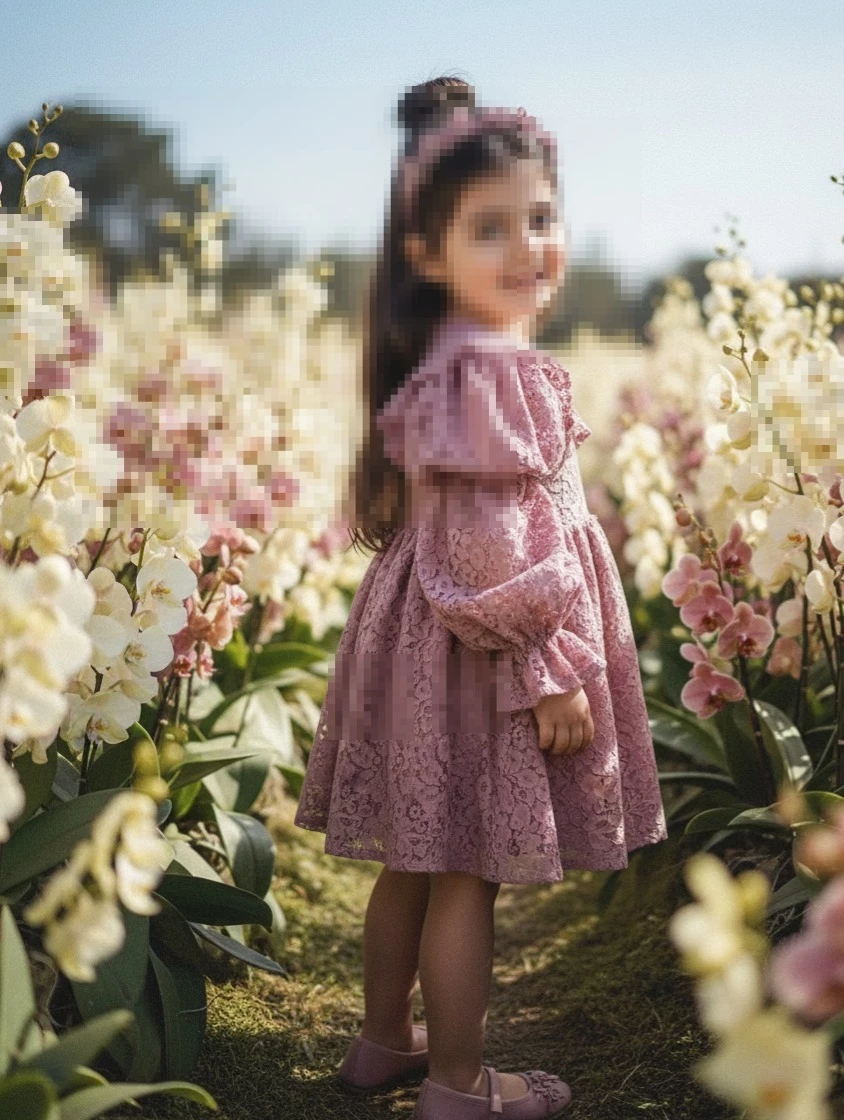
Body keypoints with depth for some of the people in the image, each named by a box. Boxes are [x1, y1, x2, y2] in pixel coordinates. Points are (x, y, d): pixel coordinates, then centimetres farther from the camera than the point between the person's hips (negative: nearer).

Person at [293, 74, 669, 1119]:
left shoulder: (444, 360, 9)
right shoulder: (489, 373, -21)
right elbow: (493, 545, -24)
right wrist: (550, 669, -18)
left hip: (431, 633, 10)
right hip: (484, 648, -10)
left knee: (415, 859, 20)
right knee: (468, 875, 4)